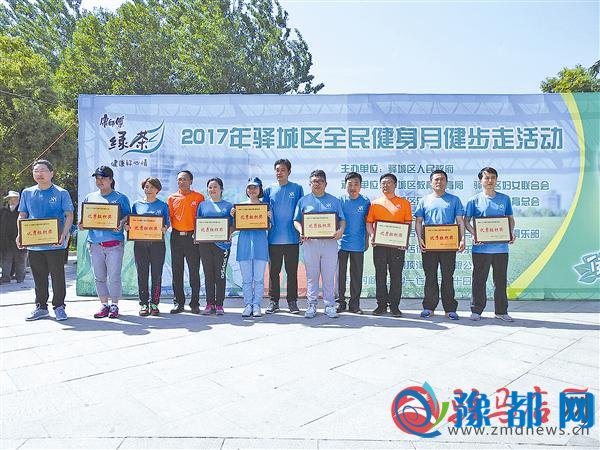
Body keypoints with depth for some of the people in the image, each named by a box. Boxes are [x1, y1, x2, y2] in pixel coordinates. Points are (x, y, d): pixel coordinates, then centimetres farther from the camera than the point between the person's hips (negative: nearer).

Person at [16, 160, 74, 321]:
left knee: (57, 276, 1)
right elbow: (22, 216, 15)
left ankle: (59, 306, 13)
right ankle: (41, 307, 24)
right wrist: (20, 235, -1)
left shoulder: (61, 193, 0)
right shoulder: (27, 193, 12)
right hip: (34, 244, 4)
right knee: (39, 277, 12)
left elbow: (69, 216, -4)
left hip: (55, 244, -4)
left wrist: (63, 235, -17)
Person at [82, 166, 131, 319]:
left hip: (114, 243, -4)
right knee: (99, 277, 8)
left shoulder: (120, 197, 4)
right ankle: (104, 305, 18)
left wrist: (121, 224, -19)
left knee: (114, 276, -2)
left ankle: (114, 305, 10)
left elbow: (127, 215, 2)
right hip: (95, 243, 4)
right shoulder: (90, 197, 15)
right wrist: (81, 225, -3)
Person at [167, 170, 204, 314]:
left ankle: (195, 303, 9)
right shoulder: (172, 198, 10)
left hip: (192, 237, -3)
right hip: (176, 237, 3)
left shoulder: (198, 197, 2)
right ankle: (178, 302, 16)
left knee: (194, 271, 0)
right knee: (177, 271, 6)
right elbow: (169, 217, 11)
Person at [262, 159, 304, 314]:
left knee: (292, 272, 5)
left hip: (292, 238, -1)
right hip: (274, 238, 1)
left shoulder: (297, 189, 5)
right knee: (273, 272, 7)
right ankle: (273, 301, 18)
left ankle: (292, 301, 16)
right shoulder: (269, 190, 8)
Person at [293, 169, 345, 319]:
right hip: (310, 242, 0)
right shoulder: (303, 201, 13)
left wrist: (341, 230, -12)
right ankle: (312, 305, 11)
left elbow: (342, 219, 9)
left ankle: (329, 305, 10)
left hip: (330, 242, 0)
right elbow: (296, 221, 10)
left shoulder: (334, 201, 13)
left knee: (329, 276, 2)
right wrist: (301, 232, -9)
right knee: (311, 276, 4)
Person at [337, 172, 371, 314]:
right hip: (342, 243, 0)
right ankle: (340, 301, 16)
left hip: (358, 245, 0)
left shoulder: (365, 202, 2)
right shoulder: (340, 200, 0)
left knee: (357, 275, 6)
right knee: (340, 274, 4)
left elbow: (368, 222, 8)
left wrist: (367, 239, 8)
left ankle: (355, 304, 16)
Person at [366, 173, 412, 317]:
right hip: (379, 244, 1)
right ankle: (381, 305, 15)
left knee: (396, 275, 2)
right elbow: (369, 222, 9)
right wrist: (372, 235, -8)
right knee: (380, 275, 6)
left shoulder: (404, 202, 7)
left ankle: (394, 306, 11)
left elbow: (408, 223, 5)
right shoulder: (375, 203, 10)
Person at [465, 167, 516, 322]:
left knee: (501, 280, 10)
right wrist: (474, 234, -15)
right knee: (479, 280, 4)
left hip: (501, 247, 2)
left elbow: (510, 219, 14)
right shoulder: (474, 200, 2)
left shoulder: (505, 199, 9)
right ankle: (476, 311, 14)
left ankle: (501, 311, 21)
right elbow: (466, 221, 2)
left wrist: (511, 233, -4)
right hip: (481, 247, -2)